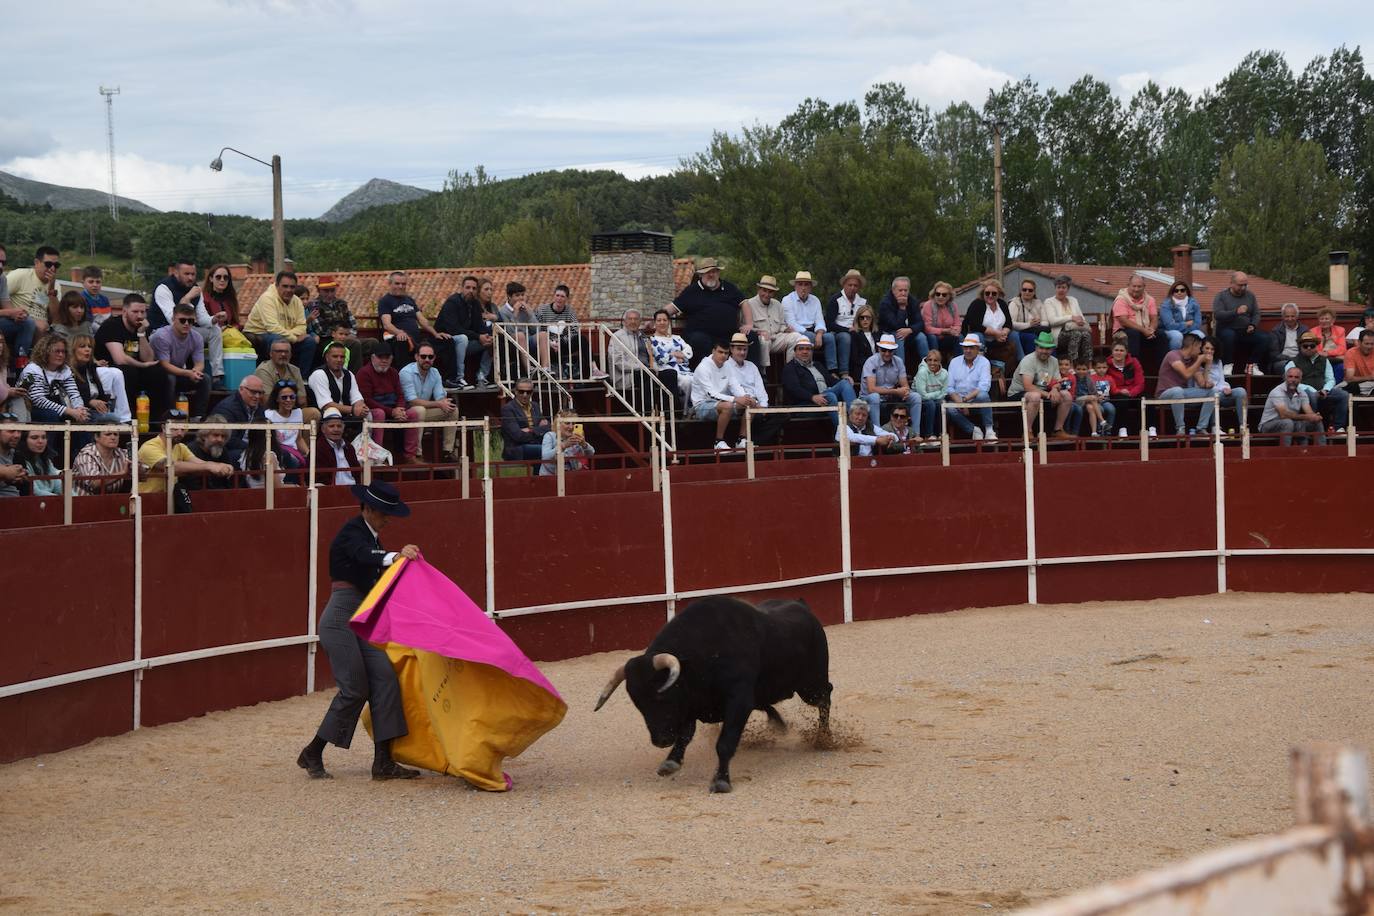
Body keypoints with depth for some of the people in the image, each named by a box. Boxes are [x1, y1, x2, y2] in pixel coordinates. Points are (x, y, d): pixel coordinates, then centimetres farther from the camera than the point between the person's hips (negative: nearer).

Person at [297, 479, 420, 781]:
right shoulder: (352, 532, -12)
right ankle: (312, 755, 7)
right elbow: (364, 555, -35)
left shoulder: (371, 535, 17)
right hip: (340, 617, -9)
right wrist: (394, 556, -53)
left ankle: (383, 761, -5)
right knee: (355, 689, -8)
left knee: (385, 678, -4)